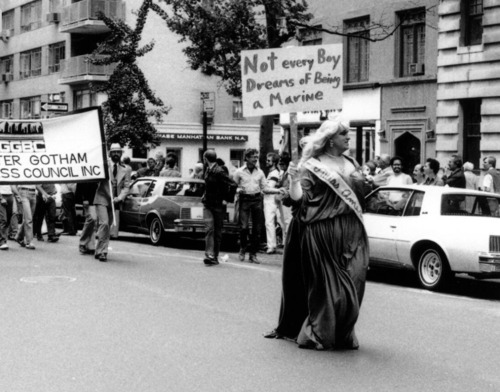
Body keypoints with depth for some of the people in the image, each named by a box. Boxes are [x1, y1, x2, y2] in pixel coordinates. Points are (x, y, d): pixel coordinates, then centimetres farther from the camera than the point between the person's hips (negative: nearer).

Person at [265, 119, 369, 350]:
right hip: (322, 231, -5)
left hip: (351, 232, 6)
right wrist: (294, 180, -24)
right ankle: (318, 334, 11)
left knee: (351, 283, 5)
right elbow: (299, 197, -9)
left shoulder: (351, 164, 15)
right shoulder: (312, 165, -3)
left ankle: (343, 334, 17)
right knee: (324, 284, -1)